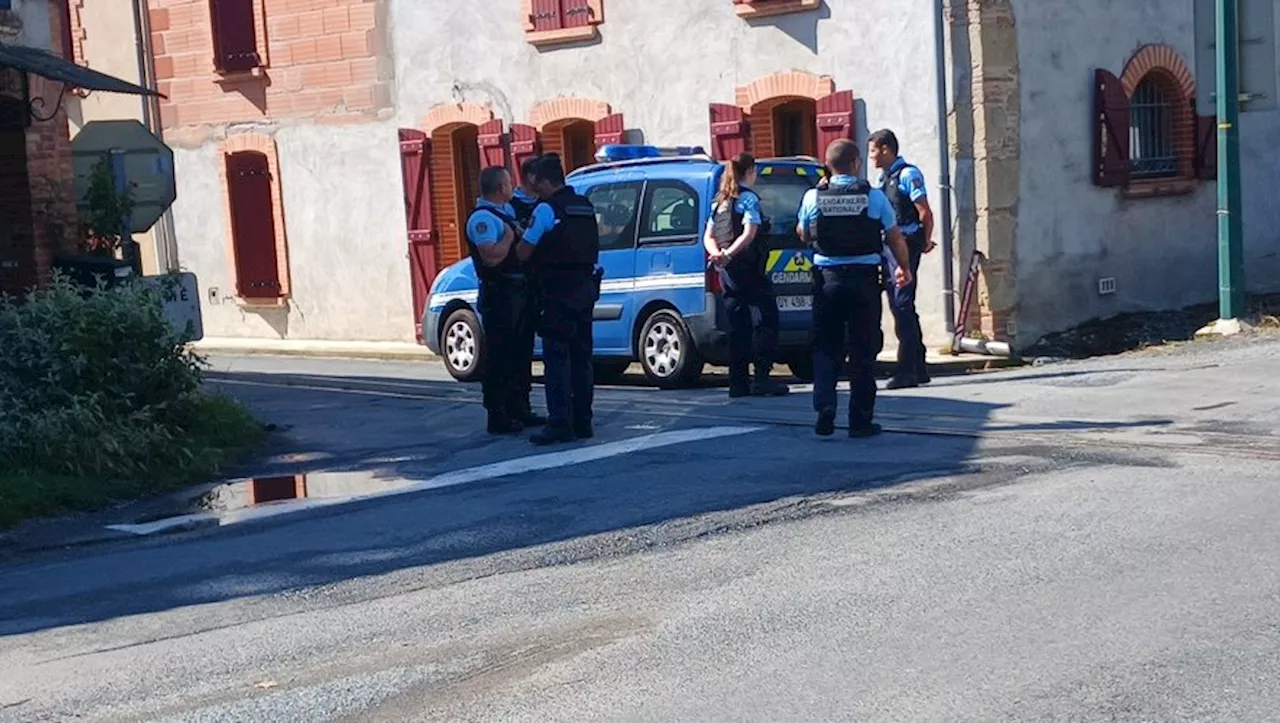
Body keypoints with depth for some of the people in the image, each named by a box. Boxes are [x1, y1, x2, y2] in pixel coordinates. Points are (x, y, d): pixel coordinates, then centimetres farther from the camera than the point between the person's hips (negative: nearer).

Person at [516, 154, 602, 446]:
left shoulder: (546, 209, -11)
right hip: (585, 288, 8)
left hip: (558, 293, -8)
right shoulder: (585, 207, 13)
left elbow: (523, 253, -10)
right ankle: (582, 422, 16)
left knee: (556, 358, -6)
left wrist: (518, 236, 10)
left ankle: (560, 423, -10)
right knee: (581, 357, 12)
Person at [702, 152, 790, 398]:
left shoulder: (719, 201, 17)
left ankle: (738, 382, 8)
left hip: (727, 271, 8)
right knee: (765, 320, -5)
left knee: (737, 326, 9)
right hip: (747, 268, -8)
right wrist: (728, 255, -22)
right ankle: (761, 378, -12)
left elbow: (708, 236, 13)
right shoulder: (748, 198, -6)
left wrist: (717, 254, -4)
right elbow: (749, 234, -18)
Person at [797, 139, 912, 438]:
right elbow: (895, 238, 2)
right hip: (864, 278, -1)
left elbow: (803, 235, 13)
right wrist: (904, 268, 17)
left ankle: (825, 412, -2)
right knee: (864, 351, 7)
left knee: (825, 348, 10)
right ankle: (861, 421, 8)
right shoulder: (874, 196, -4)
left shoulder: (813, 197, -1)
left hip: (827, 278, 1)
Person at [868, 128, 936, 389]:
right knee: (898, 306, 11)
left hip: (905, 246, -9)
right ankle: (918, 369, 18)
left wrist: (926, 242, -9)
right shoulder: (884, 177, 17)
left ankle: (907, 370, -9)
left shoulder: (908, 174, -10)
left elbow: (925, 212, -13)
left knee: (903, 304, -11)